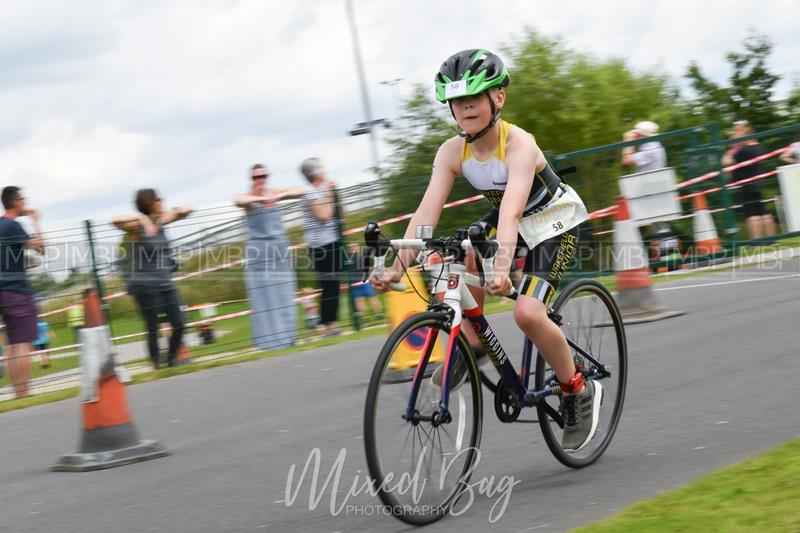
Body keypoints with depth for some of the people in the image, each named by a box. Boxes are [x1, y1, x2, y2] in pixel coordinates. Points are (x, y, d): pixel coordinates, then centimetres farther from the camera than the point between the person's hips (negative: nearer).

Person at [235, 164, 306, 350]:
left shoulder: (273, 193, 6)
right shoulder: (247, 198, -6)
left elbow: (300, 191, -1)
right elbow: (238, 200, -29)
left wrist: (280, 195, -17)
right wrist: (262, 198, -42)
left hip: (279, 244, 4)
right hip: (259, 247, -4)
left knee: (283, 292, 5)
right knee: (264, 294, -5)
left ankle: (287, 335, 11)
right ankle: (271, 339, -4)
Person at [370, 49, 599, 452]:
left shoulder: (519, 144, -32)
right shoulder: (452, 151, -16)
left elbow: (512, 209, -46)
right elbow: (427, 212, -24)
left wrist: (502, 266, -61)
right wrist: (397, 267, -37)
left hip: (554, 222, -6)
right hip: (507, 219, 6)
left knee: (527, 312, -24)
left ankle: (579, 392, -1)